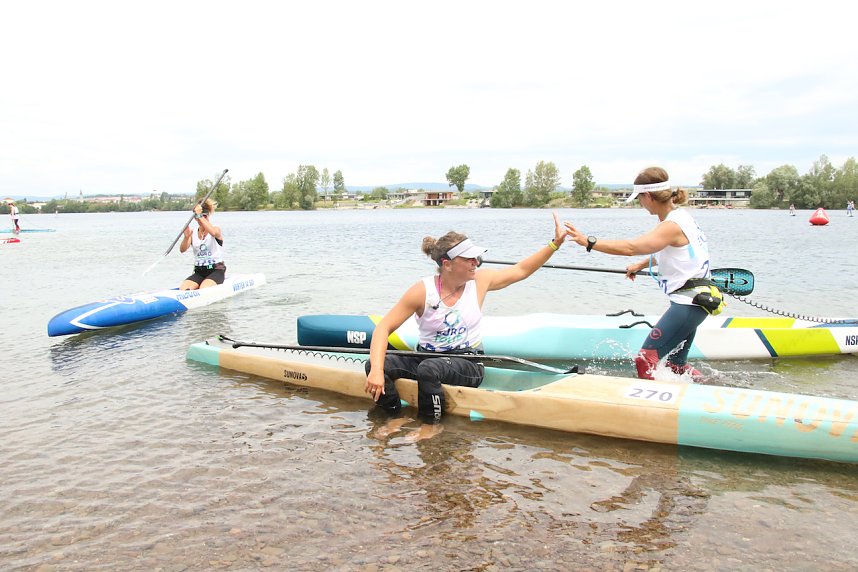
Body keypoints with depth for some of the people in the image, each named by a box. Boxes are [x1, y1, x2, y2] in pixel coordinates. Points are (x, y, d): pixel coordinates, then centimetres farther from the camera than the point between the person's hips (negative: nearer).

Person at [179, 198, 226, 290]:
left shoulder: (216, 229, -2)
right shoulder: (193, 234, 9)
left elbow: (213, 232, -29)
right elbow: (182, 249, -8)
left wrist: (200, 215, -34)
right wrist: (186, 237, -27)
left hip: (216, 270, -4)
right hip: (199, 272, 4)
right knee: (183, 289, -23)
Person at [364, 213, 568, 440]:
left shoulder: (480, 280, -4)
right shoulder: (422, 291, -12)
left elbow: (521, 270, 10)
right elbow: (384, 328, -14)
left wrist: (555, 243, 3)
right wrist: (376, 370, -28)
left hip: (467, 363, -1)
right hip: (426, 358, 1)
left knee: (429, 368, -35)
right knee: (376, 365, -22)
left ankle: (432, 425, -11)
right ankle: (397, 417, -3)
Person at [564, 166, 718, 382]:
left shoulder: (672, 225, -19)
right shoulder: (679, 217, 11)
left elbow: (631, 247, -33)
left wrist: (589, 242, -34)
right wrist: (641, 265, 36)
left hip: (689, 303, -10)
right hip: (693, 300, 10)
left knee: (645, 360, -13)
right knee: (676, 365, 22)